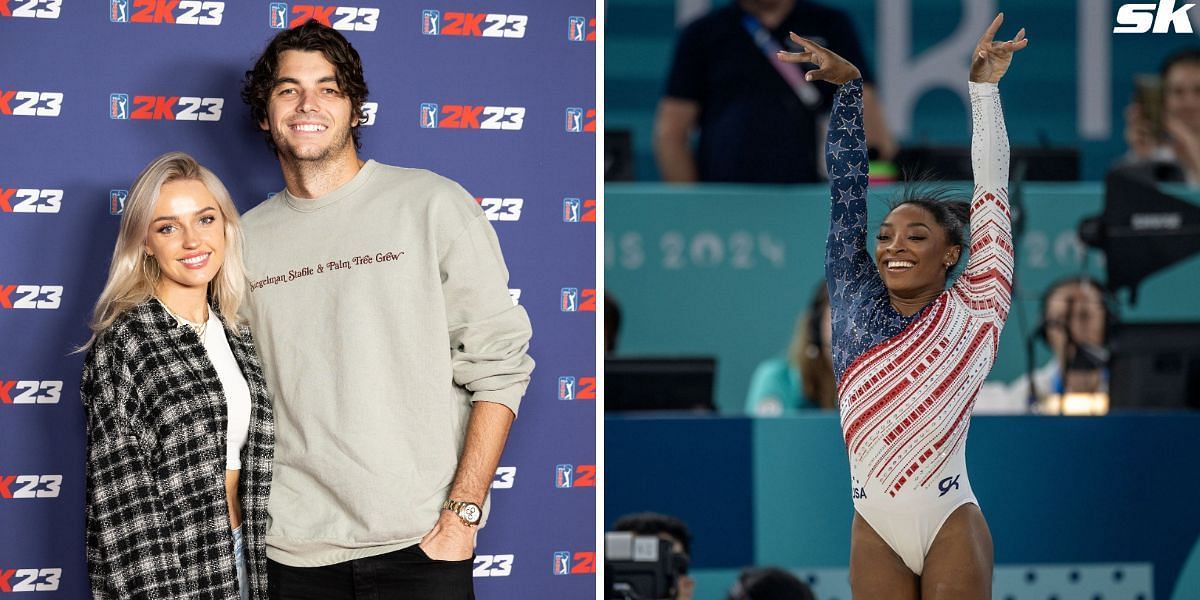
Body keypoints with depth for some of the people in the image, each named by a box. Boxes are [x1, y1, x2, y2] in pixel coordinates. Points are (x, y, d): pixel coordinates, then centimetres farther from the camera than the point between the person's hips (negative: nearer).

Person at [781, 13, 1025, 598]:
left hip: (950, 521, -3)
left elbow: (991, 187, 3)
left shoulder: (973, 307, 3)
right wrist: (848, 86, 6)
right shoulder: (855, 298, 10)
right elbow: (847, 189, 8)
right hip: (874, 525, 3)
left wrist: (984, 88, 3)